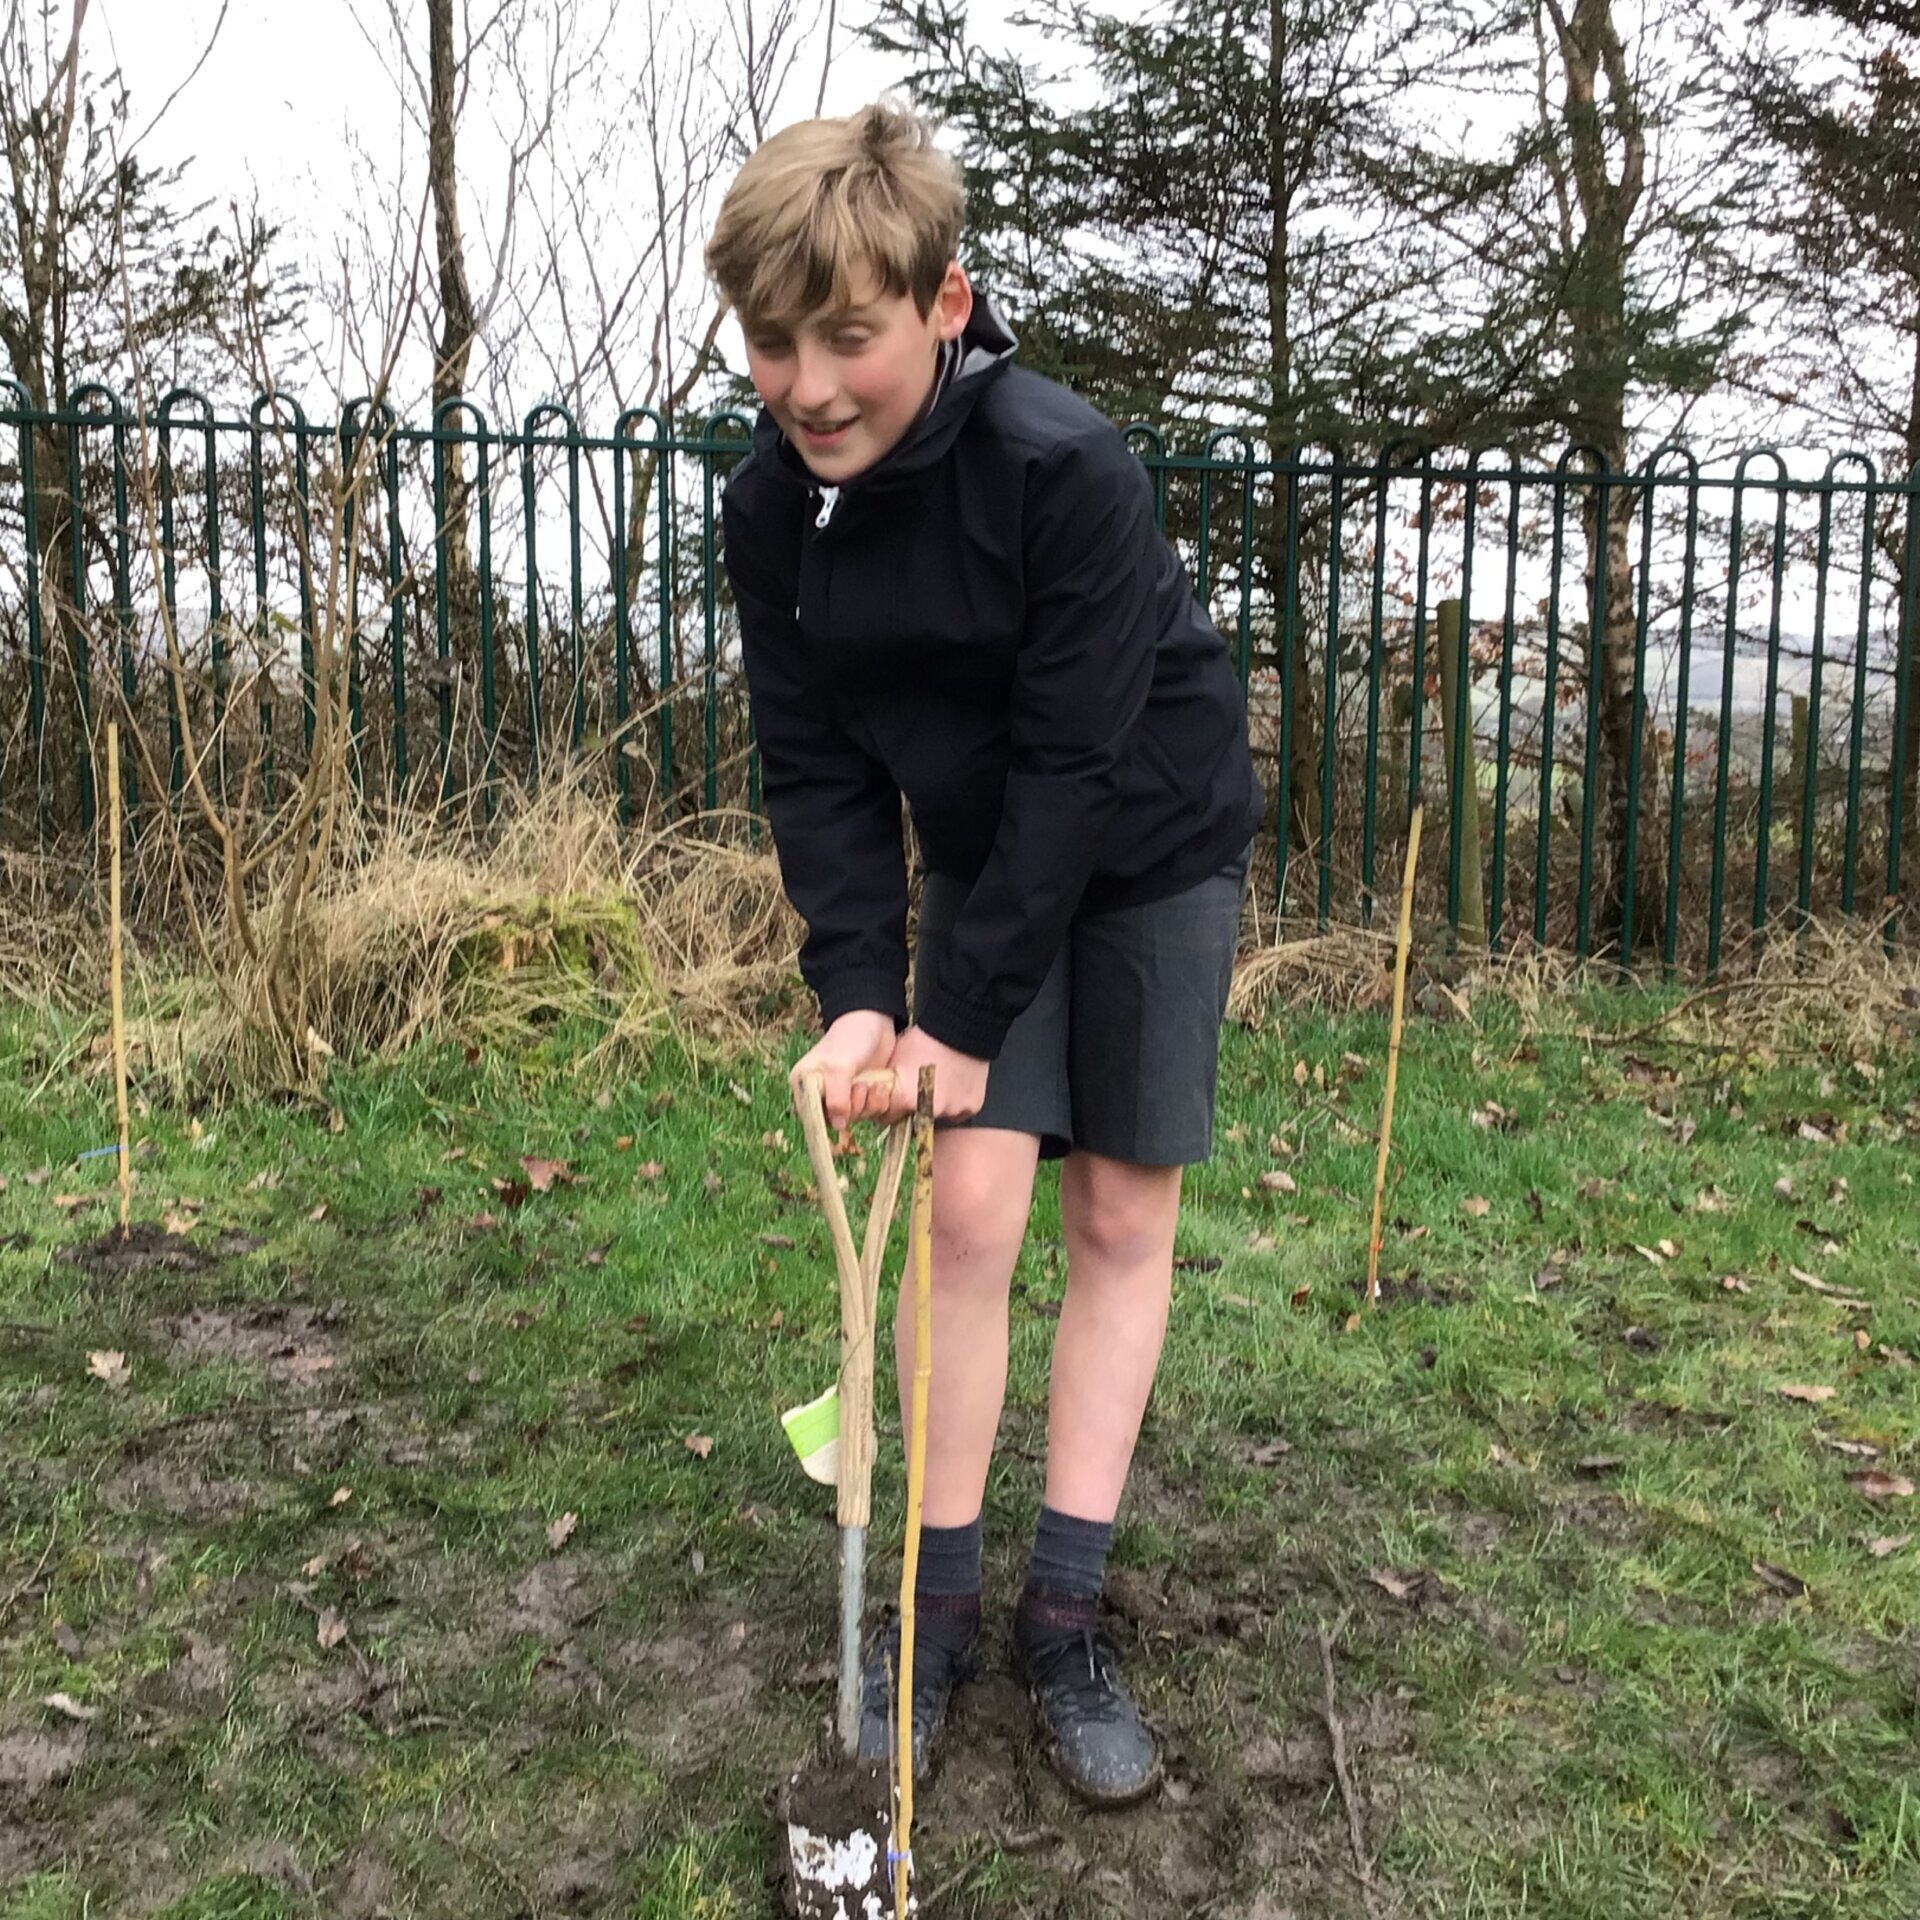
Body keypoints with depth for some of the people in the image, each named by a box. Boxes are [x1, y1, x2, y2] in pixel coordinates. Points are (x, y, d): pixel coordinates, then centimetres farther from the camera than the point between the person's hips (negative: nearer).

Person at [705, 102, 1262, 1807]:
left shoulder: (1070, 469, -30)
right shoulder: (770, 511, -14)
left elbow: (1077, 765, -27)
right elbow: (817, 768, -8)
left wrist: (969, 1014, -23)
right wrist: (857, 995, -19)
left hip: (1152, 848, -3)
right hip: (977, 856, 3)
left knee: (1123, 1214, 0)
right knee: (969, 1202, -4)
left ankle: (1067, 1611, 11)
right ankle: (940, 1602, 9)